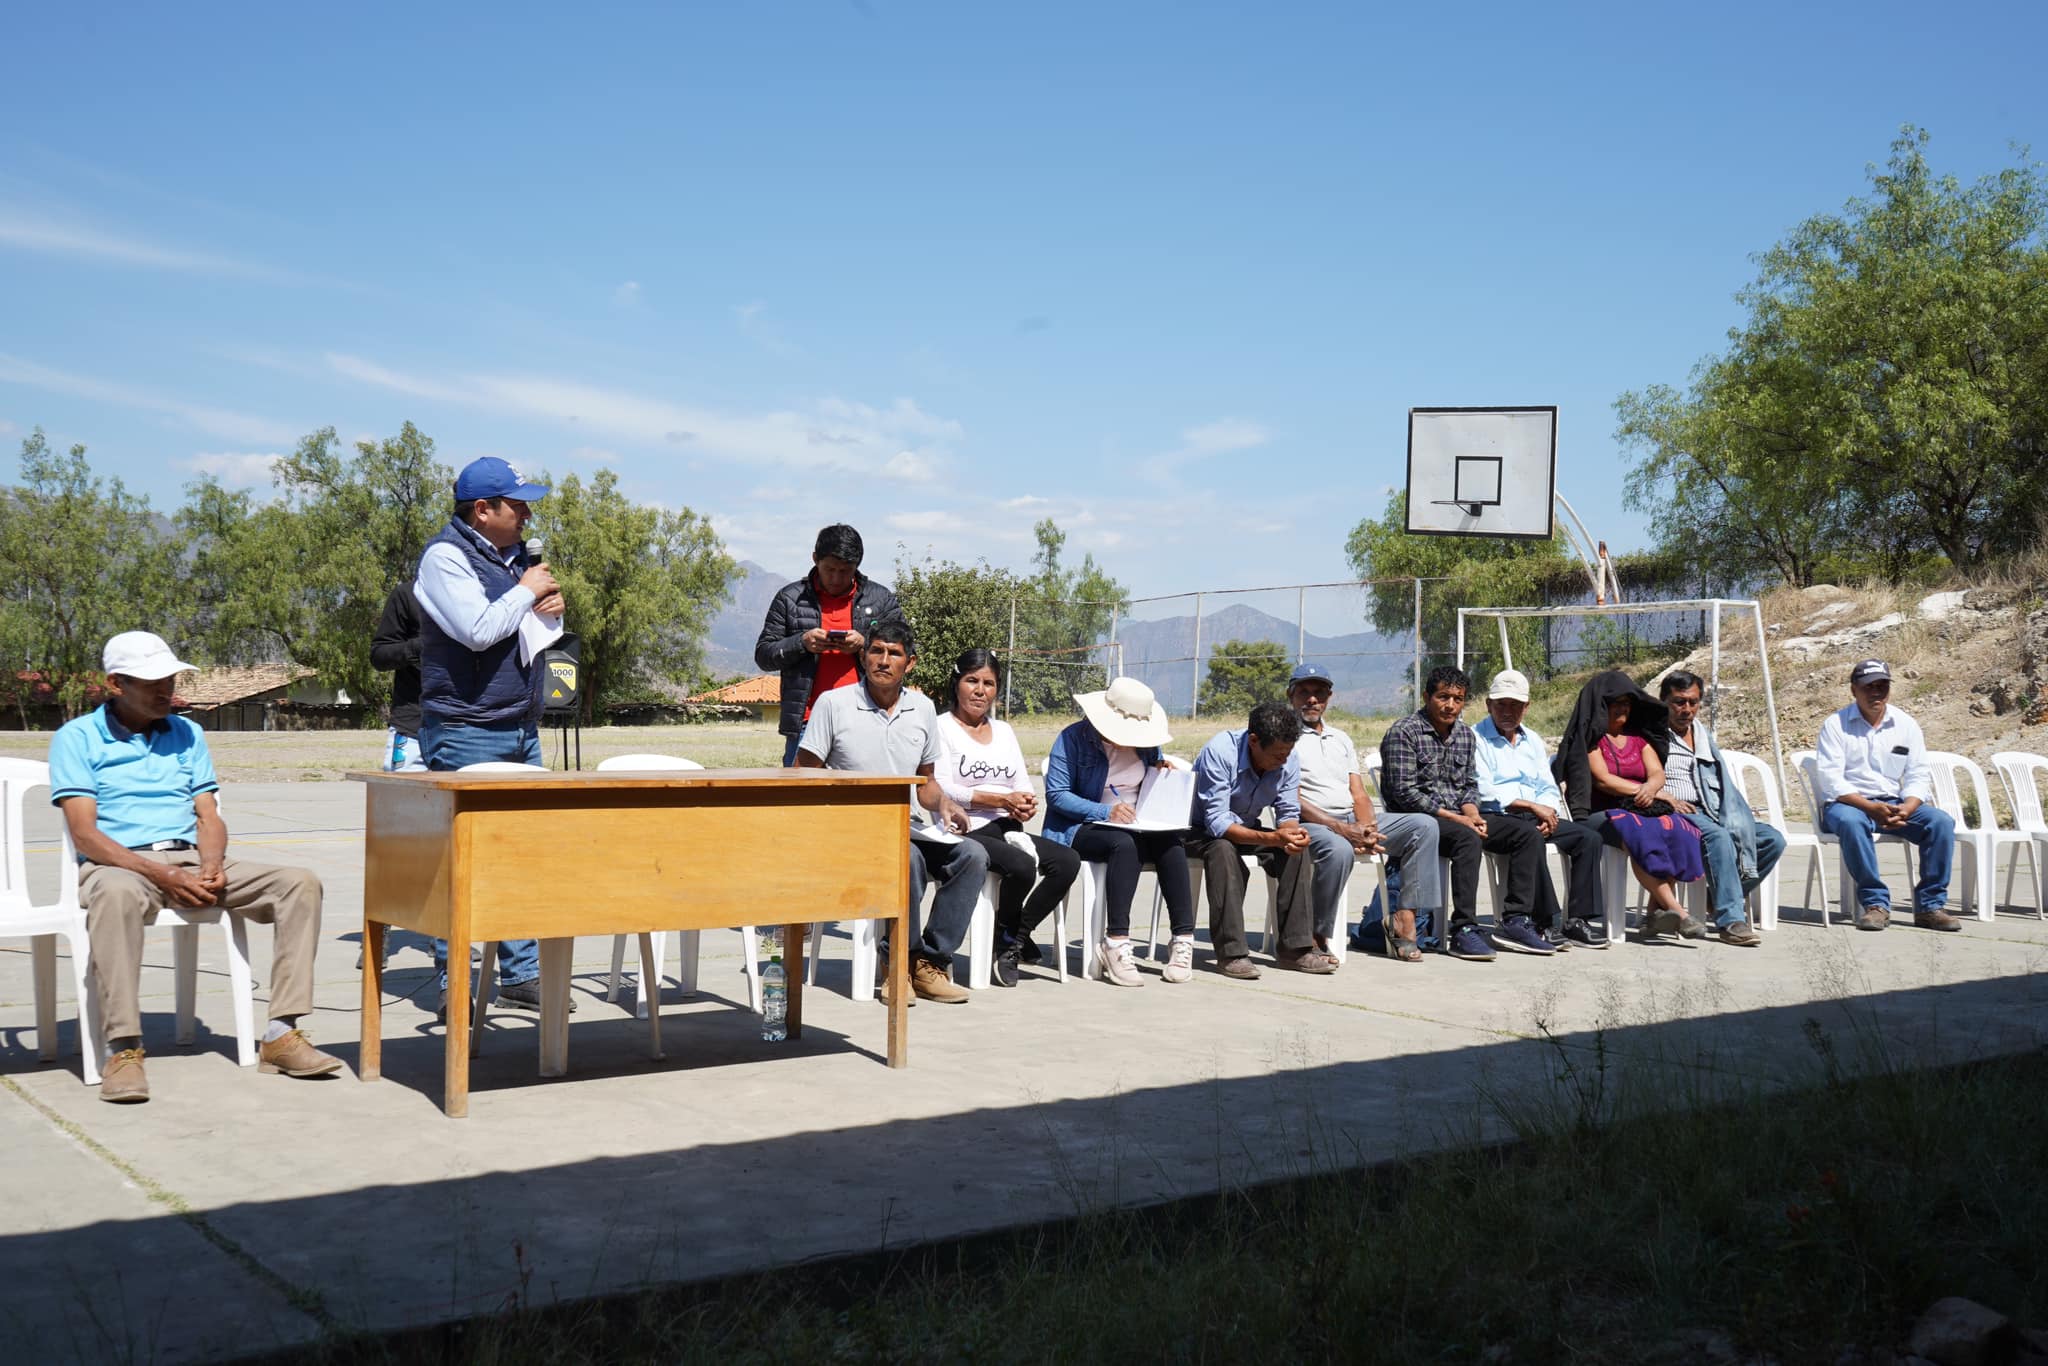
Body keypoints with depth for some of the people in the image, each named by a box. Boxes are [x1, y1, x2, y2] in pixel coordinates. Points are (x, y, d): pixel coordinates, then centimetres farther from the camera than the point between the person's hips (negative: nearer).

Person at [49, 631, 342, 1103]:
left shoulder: (188, 735, 19)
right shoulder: (77, 739, 3)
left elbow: (209, 817, 13)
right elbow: (84, 835, -7)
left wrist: (212, 867, -11)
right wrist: (162, 875, -19)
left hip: (192, 862, 5)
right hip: (120, 865, -5)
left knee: (300, 883, -17)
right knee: (117, 894, -42)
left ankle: (282, 1034, -22)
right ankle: (123, 1048, -38)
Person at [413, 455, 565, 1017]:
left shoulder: (515, 553, 16)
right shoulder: (445, 555, -10)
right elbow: (478, 629, -23)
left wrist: (551, 606, 3)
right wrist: (527, 591, -9)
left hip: (522, 728, 8)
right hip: (465, 733, -8)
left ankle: (521, 974, 17)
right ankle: (451, 985, 4)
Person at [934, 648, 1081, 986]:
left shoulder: (1003, 730, 23)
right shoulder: (942, 728, 2)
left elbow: (1024, 785, 16)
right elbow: (941, 790, -10)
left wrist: (1026, 804, -10)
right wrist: (1002, 799, -15)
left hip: (1006, 829, 7)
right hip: (964, 831, -7)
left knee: (1068, 861, -18)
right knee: (1022, 866, -32)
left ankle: (1013, 940, -5)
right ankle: (1006, 938, -3)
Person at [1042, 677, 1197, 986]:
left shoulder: (1145, 743, 13)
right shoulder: (1073, 738, -5)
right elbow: (1056, 795, -12)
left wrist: (1163, 773, -1)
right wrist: (1106, 812, -23)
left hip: (1137, 828, 5)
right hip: (1081, 830, -5)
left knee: (1171, 843, -28)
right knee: (1124, 844, -37)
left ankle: (1183, 941, -30)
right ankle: (1116, 944, -40)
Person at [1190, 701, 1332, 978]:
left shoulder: (1288, 761, -13)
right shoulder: (1219, 752, -31)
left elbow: (1288, 814, -8)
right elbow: (1217, 822, -35)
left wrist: (1292, 834, -34)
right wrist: (1271, 838, -47)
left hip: (1246, 829, 6)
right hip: (1201, 831, -6)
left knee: (1298, 850, -18)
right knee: (1224, 849, -37)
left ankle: (1294, 948, -14)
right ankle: (1231, 953, -34)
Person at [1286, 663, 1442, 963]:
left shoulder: (1341, 739, 24)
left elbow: (1359, 795, 15)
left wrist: (1367, 829, -8)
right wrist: (1340, 829, -20)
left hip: (1352, 821, 7)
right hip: (1309, 825, -7)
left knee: (1424, 826, -11)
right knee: (1339, 850, -40)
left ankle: (1405, 919, -18)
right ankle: (1316, 936, -24)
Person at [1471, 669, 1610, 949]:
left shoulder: (1532, 740, 23)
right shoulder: (1475, 738, 0)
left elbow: (1548, 789, 17)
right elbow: (1485, 792, -11)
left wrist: (1548, 815, -6)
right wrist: (1533, 806, -16)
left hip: (1533, 817, 7)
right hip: (1492, 818, -7)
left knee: (1588, 837, -13)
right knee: (1529, 836, -37)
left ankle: (1580, 920, -16)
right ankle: (1542, 923, -34)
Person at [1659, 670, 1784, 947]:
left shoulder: (1703, 734, 27)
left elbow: (1724, 782, 25)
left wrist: (1742, 815, 9)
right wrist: (1664, 797, -19)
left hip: (1715, 814, 7)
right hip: (1676, 813, -7)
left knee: (1773, 840, -11)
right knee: (1718, 837, -37)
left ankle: (1721, 897, 0)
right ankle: (1730, 919, -37)